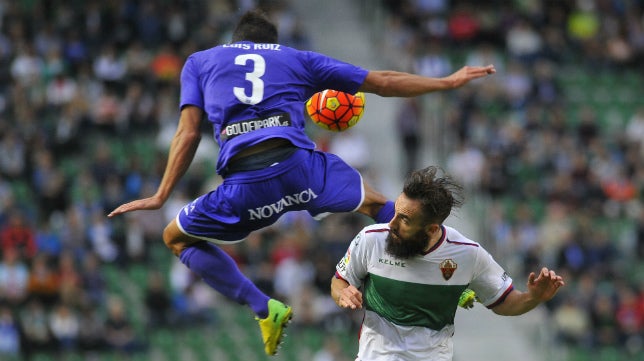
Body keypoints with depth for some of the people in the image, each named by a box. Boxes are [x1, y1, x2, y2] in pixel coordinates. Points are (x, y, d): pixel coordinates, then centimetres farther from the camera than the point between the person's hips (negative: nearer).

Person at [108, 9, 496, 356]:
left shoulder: (199, 62, 26)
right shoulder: (298, 59, 26)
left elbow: (189, 133, 14)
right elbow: (381, 82, 26)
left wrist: (161, 196, 18)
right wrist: (448, 82, 36)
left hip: (245, 183, -2)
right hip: (300, 166, 2)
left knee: (177, 238, 23)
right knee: (376, 203, 31)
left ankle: (263, 309, 10)